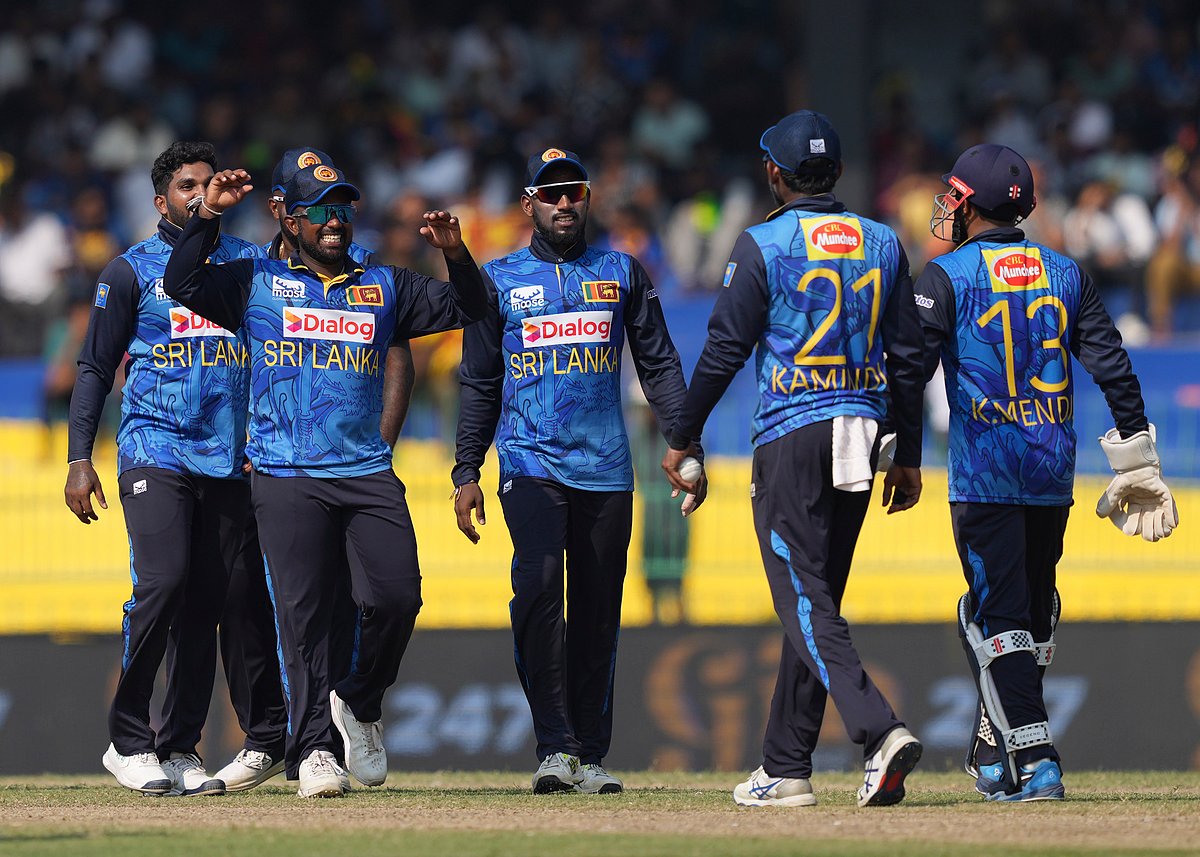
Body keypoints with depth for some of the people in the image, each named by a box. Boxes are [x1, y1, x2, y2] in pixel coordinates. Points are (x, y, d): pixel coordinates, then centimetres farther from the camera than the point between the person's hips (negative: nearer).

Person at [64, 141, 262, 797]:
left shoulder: (252, 264, 15)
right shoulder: (131, 269, 7)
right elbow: (95, 368, 6)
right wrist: (79, 459, -1)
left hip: (229, 461, 3)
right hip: (154, 451, -3)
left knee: (206, 602, 1)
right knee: (162, 582, -18)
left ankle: (181, 748, 7)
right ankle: (129, 741, -8)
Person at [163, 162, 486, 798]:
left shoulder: (385, 288, 18)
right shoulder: (257, 284, 11)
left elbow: (466, 309, 13)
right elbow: (181, 284, 0)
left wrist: (455, 255, -5)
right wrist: (209, 214, -10)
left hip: (369, 475, 2)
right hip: (286, 477, -2)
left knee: (396, 596, -10)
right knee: (301, 610, -8)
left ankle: (359, 705, 16)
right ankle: (314, 748, -4)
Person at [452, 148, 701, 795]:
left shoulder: (621, 274, 12)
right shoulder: (500, 280, 9)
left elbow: (659, 366, 11)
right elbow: (479, 384, 11)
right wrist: (466, 474, 5)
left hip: (605, 470, 2)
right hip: (530, 464, -2)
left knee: (598, 614, 3)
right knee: (539, 589, -21)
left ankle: (590, 757, 10)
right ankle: (555, 748, -22)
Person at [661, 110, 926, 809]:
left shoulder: (764, 245, -6)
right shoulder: (883, 245, 9)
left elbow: (725, 351, -7)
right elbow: (907, 357, 9)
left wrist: (682, 439, 2)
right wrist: (908, 457, 14)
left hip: (791, 435, -6)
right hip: (861, 436, 6)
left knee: (804, 600, -8)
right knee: (815, 600, 13)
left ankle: (880, 730, -28)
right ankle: (786, 769, 16)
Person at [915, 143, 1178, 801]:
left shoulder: (946, 276, -4)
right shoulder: (1065, 273, 9)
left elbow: (912, 366, -13)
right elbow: (1112, 365, 7)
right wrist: (1136, 456, 10)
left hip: (984, 470, -5)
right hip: (1054, 473, 5)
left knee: (997, 617, -5)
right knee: (1033, 611, 16)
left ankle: (1034, 761, -16)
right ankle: (995, 753, 25)